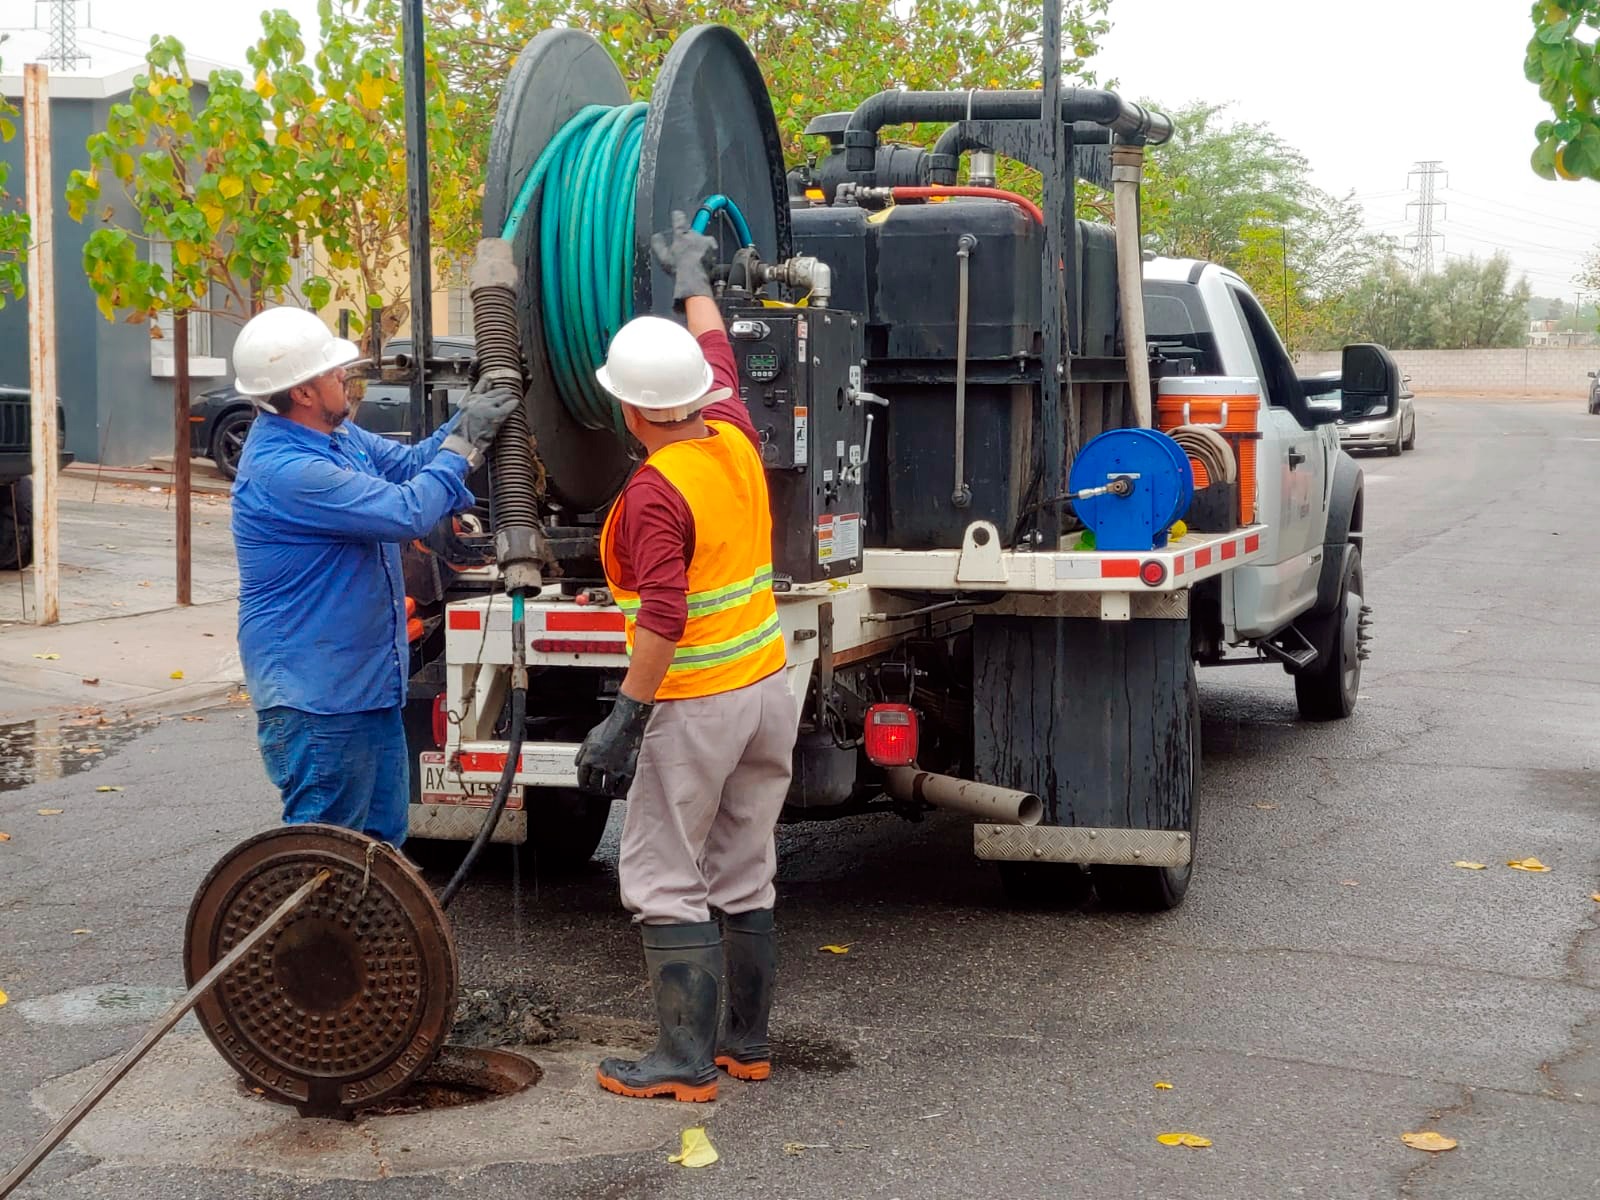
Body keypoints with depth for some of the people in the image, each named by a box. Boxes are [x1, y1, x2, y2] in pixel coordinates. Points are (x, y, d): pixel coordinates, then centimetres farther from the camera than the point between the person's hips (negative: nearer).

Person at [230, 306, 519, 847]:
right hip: (316, 700, -10)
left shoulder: (338, 437, 6)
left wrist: (465, 424, 2)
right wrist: (463, 442, -14)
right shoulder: (282, 470, -25)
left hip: (367, 686, 10)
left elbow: (407, 464, 19)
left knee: (382, 837, 18)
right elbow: (405, 512, -25)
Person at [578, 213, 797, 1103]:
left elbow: (663, 618, -25)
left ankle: (686, 1061, 2)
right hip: (768, 687, 8)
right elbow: (717, 356, 24)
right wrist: (694, 277, 38)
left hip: (694, 705, -8)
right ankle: (748, 1043, 23)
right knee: (746, 880, 15)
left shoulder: (654, 493, -18)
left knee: (667, 885, 0)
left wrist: (625, 718, -22)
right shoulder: (735, 439, 3)